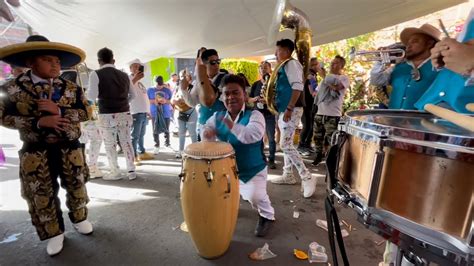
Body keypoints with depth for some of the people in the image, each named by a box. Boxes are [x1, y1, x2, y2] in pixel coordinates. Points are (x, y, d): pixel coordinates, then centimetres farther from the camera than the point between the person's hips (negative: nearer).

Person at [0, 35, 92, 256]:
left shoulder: (71, 88, 0)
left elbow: (85, 113, -5)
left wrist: (59, 110, -20)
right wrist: (38, 122, -19)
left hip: (69, 147, 1)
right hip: (35, 152, 0)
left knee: (76, 185, 12)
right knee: (41, 194, 7)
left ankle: (79, 219, 36)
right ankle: (54, 233, 26)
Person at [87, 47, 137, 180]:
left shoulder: (96, 74, -5)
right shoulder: (124, 75, 9)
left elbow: (92, 96, -10)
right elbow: (133, 95, 15)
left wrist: (87, 91, 11)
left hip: (107, 115, -4)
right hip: (125, 114, 4)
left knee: (109, 144, 9)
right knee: (126, 142, 12)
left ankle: (115, 172, 17)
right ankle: (131, 171, 16)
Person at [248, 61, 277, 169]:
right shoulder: (255, 84, 10)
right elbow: (249, 99, 13)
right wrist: (255, 99, -8)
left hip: (270, 114, -3)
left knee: (271, 138, -2)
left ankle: (271, 160, 6)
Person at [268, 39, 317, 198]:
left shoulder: (292, 63, -9)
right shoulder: (283, 66, 20)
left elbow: (297, 87, -21)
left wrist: (289, 109, -26)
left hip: (291, 110, -10)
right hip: (283, 110, 10)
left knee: (285, 145, -15)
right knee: (286, 144, 13)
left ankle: (307, 178, -8)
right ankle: (288, 175, 24)